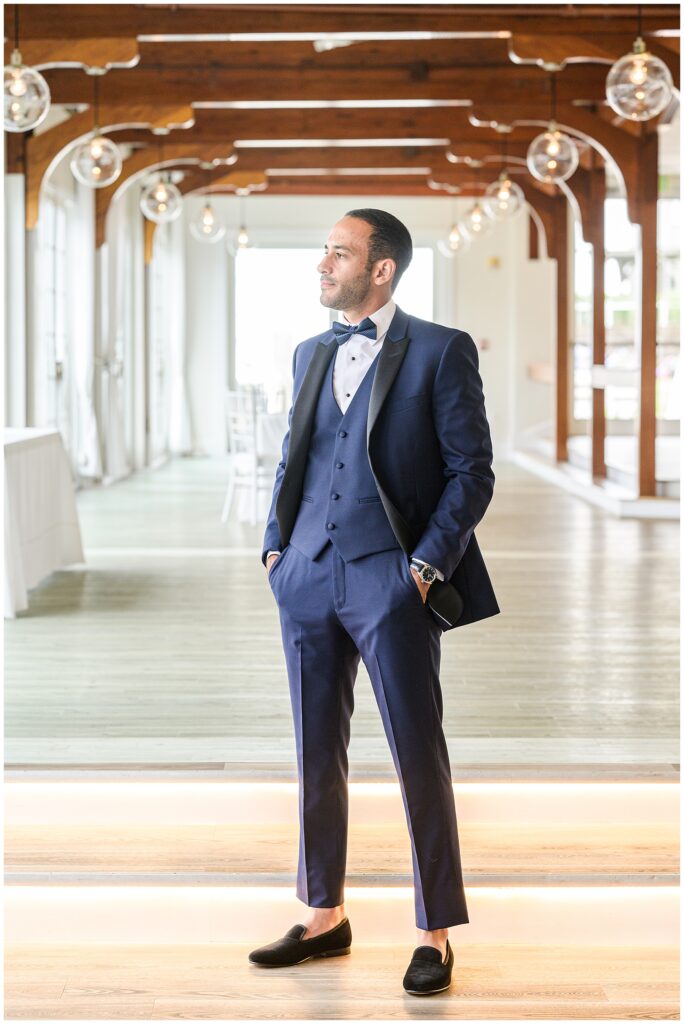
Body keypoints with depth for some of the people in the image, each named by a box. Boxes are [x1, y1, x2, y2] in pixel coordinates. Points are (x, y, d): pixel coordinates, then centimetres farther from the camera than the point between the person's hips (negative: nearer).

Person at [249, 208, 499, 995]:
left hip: (392, 580, -6)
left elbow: (472, 472, -5)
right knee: (316, 754, 12)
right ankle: (324, 917, 26)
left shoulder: (440, 352, -4)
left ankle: (435, 936, 10)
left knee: (419, 757, -1)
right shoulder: (310, 354, 14)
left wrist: (426, 564, -12)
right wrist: (276, 548, 8)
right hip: (309, 577, 6)